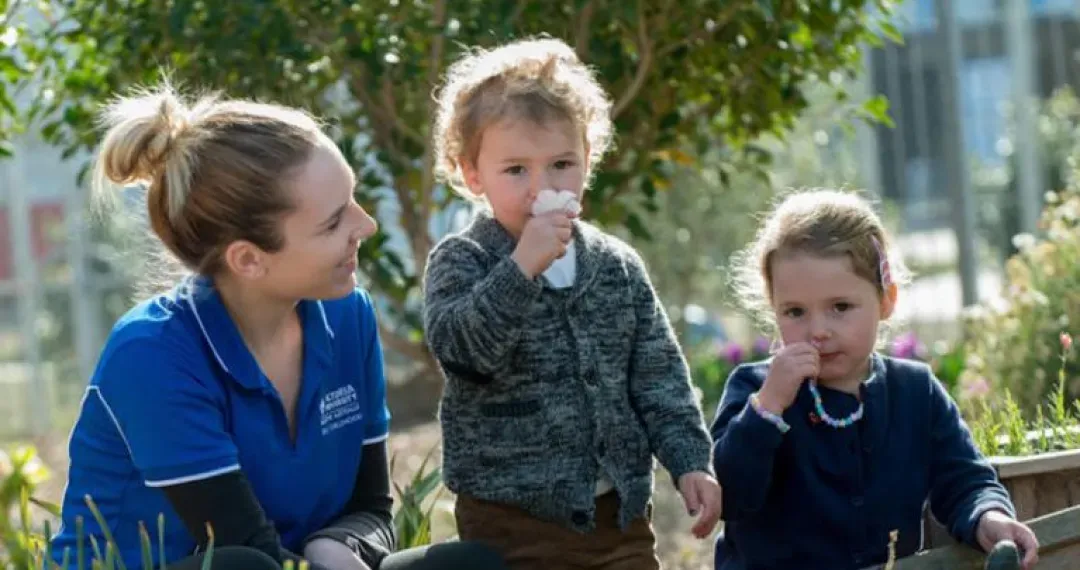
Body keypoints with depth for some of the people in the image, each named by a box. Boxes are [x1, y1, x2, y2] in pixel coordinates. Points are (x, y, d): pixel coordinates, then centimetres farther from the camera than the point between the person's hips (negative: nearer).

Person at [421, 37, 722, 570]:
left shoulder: (618, 266, 6)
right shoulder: (461, 261, -6)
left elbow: (659, 375, 8)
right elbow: (458, 346, -23)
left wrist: (690, 461, -1)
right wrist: (522, 267, -30)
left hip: (617, 512, 4)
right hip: (513, 521, -4)